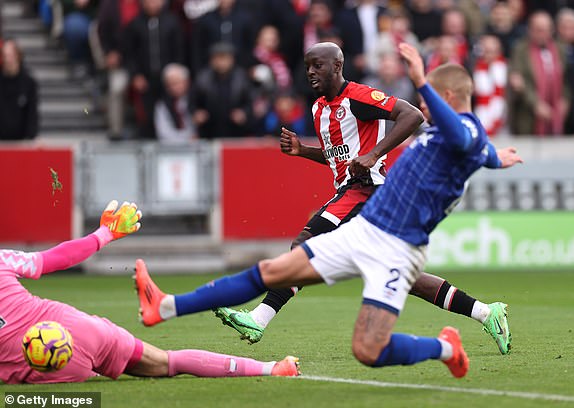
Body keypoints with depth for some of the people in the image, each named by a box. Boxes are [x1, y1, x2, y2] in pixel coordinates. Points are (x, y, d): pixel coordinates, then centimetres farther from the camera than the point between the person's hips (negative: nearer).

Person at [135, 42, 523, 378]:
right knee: (270, 272, 5)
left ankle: (444, 348, 11)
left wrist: (421, 82, -48)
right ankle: (167, 308, 7)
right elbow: (483, 152, 37)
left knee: (369, 352, -17)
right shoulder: (443, 128, 16)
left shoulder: (469, 132, -12)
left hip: (396, 251, -9)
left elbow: (462, 137, -40)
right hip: (361, 230, 9)